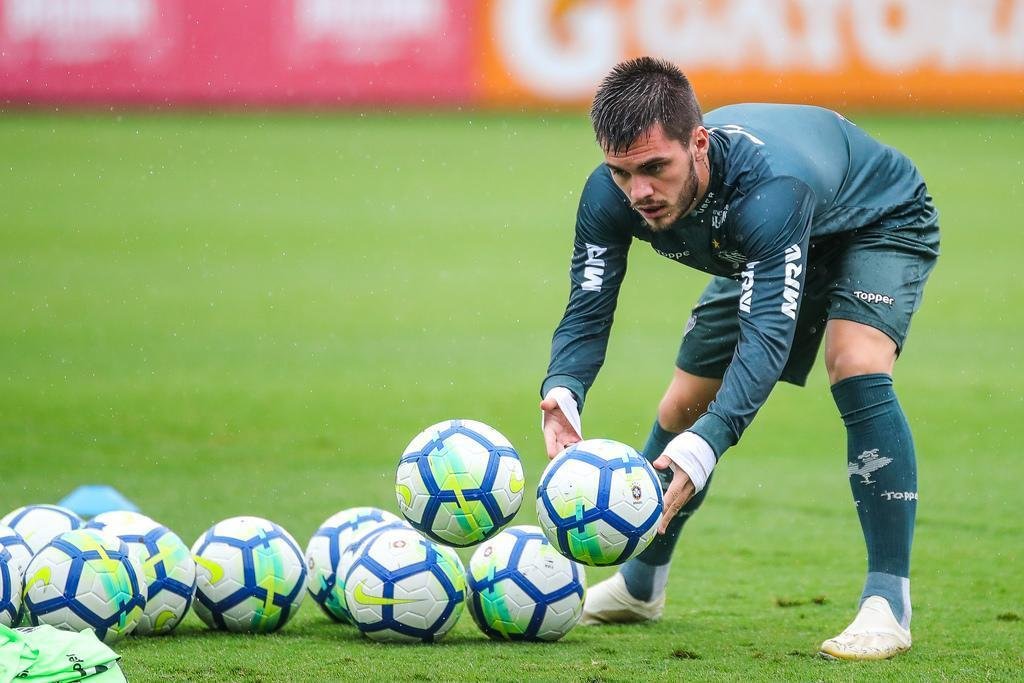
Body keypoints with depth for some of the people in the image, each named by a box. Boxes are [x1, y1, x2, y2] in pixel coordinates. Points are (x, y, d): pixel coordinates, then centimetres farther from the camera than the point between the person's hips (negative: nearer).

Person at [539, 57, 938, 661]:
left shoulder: (769, 187, -47)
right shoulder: (611, 196, -30)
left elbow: (767, 334, -53)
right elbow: (587, 313, -28)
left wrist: (705, 445, -67)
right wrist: (562, 393, -50)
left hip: (883, 221, -6)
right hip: (768, 248, 6)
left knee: (857, 368, -31)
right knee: (685, 404, 8)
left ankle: (889, 605, -28)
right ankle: (640, 586, 32)